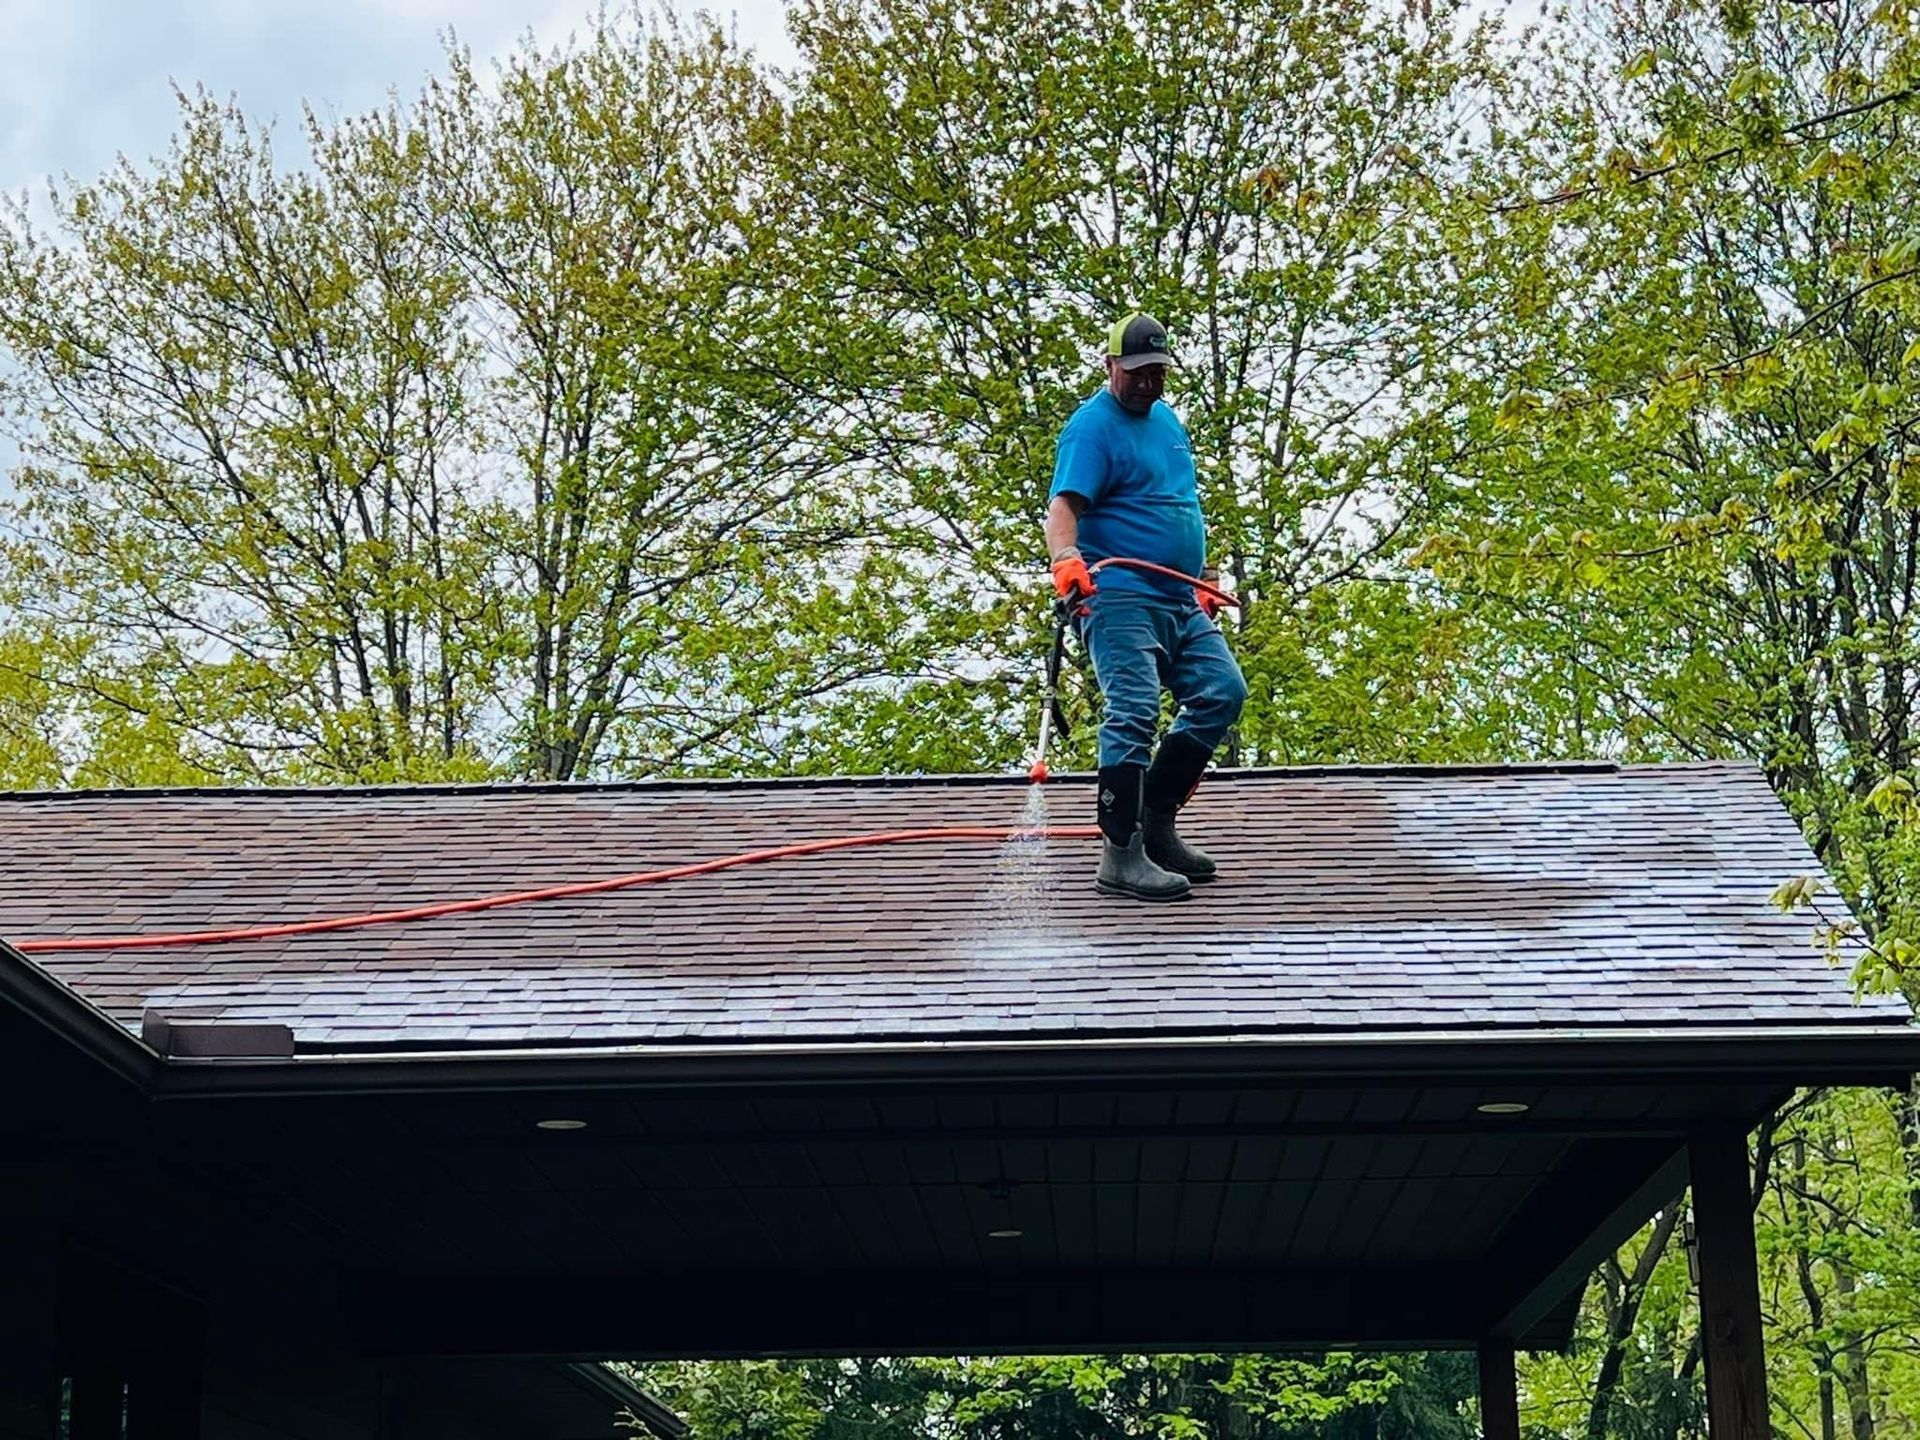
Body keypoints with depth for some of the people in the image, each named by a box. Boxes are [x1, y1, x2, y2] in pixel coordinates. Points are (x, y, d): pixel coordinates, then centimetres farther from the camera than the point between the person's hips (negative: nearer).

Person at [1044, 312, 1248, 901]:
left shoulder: (1167, 419, 19)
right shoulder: (1092, 427, -9)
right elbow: (1064, 505, -23)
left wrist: (1199, 582, 27)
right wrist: (1065, 558, -43)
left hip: (1181, 603, 9)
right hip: (1121, 598, -9)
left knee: (1221, 693, 3)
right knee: (1134, 715, -17)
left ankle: (1155, 819, 11)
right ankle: (1121, 854, -17)